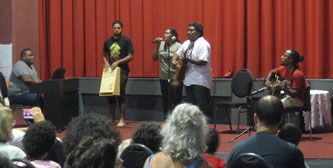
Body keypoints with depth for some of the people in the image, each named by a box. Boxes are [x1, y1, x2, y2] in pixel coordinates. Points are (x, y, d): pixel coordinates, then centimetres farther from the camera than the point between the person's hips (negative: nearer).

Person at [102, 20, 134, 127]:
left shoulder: (126, 41, -2)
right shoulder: (108, 41, 11)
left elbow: (131, 56, -7)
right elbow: (104, 55, 19)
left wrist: (118, 62, -15)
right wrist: (106, 63, -2)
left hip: (122, 71, -5)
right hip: (110, 70, 5)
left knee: (121, 94, -8)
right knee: (110, 95, 4)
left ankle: (122, 120, -2)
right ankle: (111, 119, 14)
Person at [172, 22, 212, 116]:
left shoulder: (203, 44, -12)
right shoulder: (187, 43, 15)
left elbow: (203, 62, -21)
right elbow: (178, 54, 23)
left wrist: (188, 60, -27)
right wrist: (174, 60, 1)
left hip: (200, 82, -9)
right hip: (189, 80, 9)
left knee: (202, 108, -8)